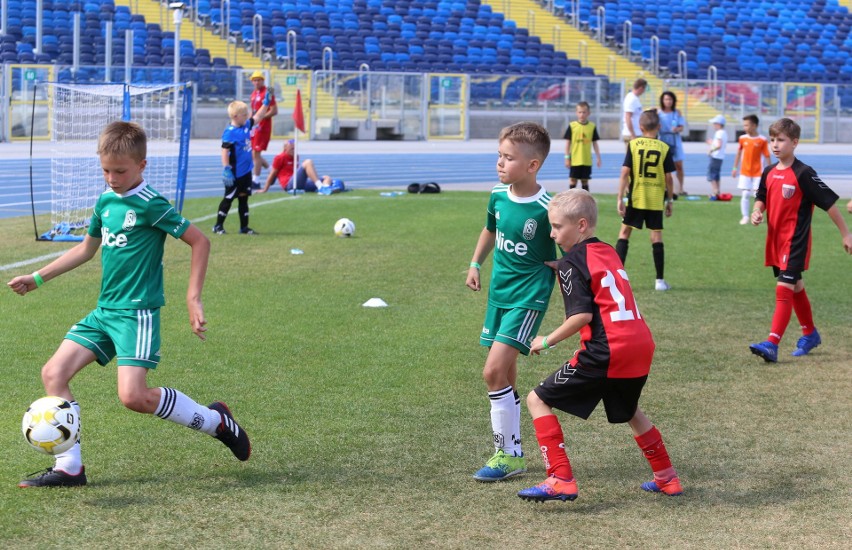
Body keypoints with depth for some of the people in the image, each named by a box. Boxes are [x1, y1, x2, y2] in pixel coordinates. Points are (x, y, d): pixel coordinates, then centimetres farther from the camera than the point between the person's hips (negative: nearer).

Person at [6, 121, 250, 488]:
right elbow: (87, 248, 26)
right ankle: (69, 468, 3)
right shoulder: (106, 201, 10)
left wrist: (193, 299, -14)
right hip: (104, 310, 8)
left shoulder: (150, 205, -12)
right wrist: (37, 278, 26)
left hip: (137, 312, -8)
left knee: (134, 396, -19)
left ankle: (215, 421, 2)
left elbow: (199, 241, -10)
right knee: (54, 373, -3)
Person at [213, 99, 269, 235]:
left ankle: (244, 227, 18)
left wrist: (266, 102, 15)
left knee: (243, 198, 12)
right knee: (228, 198, 1)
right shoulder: (230, 132, -19)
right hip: (235, 174, -8)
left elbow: (257, 117, 20)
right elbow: (225, 151, -22)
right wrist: (226, 169, -25)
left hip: (246, 172, 8)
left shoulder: (246, 126, 5)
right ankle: (218, 226, 12)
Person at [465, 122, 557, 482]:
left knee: (494, 371, -15)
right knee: (506, 375, 12)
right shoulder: (498, 195, 1)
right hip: (499, 291, 7)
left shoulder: (546, 209, -18)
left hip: (528, 296, -7)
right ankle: (513, 453, 23)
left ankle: (507, 454, -4)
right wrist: (475, 264, 15)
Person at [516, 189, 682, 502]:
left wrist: (548, 341, -5)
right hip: (641, 346, 8)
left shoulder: (572, 262, -5)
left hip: (605, 352, -8)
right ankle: (666, 478, 38)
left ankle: (561, 481, -8)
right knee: (628, 411, 33)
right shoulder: (608, 253, 18)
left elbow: (582, 315, -15)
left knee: (539, 400, 1)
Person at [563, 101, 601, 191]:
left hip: (587, 160, 2)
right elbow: (568, 143, 0)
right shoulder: (572, 126, -3)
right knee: (573, 180, 1)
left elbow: (595, 143, 8)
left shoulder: (592, 126, 2)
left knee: (585, 181, 8)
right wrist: (567, 158, -3)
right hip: (575, 160, -2)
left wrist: (598, 158, 6)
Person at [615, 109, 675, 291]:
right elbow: (668, 177, -2)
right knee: (656, 235, 5)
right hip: (656, 200, 0)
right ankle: (660, 281, 5)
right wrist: (669, 200, 9)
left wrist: (620, 198, -6)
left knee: (624, 232, 10)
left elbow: (625, 172, -8)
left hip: (635, 198, 0)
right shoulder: (664, 148, -2)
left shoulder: (633, 145, -3)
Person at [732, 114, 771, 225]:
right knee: (745, 194, -1)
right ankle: (745, 216, 6)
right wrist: (735, 168, 13)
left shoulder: (762, 140, -9)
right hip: (745, 172, 2)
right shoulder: (743, 138, 1)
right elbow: (739, 153, 12)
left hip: (758, 172, -2)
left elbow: (767, 156, -5)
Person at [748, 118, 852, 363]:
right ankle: (810, 334, 37)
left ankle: (772, 345, -21)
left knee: (784, 289, -15)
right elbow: (762, 199, 20)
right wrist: (757, 212, -4)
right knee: (796, 288, 20)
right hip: (775, 240, 7)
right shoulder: (769, 172, 6)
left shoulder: (803, 174, -14)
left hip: (795, 241, -7)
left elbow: (829, 202, -10)